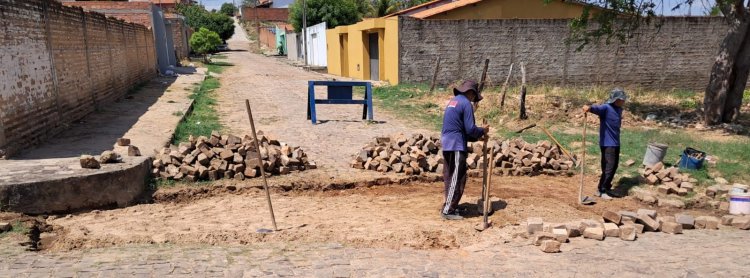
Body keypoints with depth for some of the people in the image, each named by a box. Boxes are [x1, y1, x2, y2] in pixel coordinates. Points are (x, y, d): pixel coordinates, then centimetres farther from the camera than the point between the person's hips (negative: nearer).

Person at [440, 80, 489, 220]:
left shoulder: (452, 101, 18)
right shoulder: (466, 104, -10)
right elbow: (470, 129, -14)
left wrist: (476, 137, 19)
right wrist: (482, 131, 5)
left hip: (447, 144, 9)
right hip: (456, 146, -9)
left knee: (449, 177, 15)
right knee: (457, 179, -4)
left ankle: (449, 205, 23)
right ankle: (448, 210, -2)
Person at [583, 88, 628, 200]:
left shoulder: (619, 109, 10)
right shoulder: (606, 108, -16)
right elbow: (597, 108, -38)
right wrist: (589, 108, -59)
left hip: (616, 143, 9)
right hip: (607, 143, -9)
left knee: (614, 166, 15)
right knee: (609, 167, -7)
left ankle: (606, 187, 29)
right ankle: (601, 190, 3)